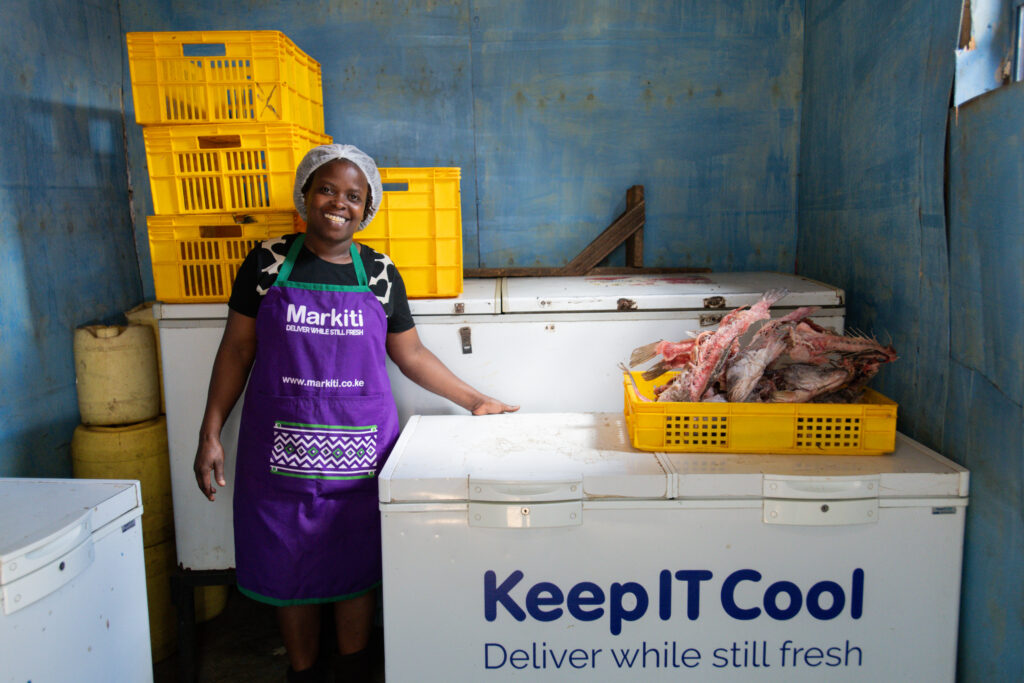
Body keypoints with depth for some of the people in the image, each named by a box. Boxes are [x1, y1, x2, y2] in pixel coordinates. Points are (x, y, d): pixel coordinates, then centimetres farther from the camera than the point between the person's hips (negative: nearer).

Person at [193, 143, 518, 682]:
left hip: (358, 445, 1)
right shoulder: (268, 262, 1)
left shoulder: (379, 273, 3)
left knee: (357, 568, 11)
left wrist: (473, 400, 9)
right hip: (283, 444, 0)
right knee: (289, 565, 11)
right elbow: (237, 350, 4)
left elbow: (410, 354, 10)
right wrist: (211, 434, 0)